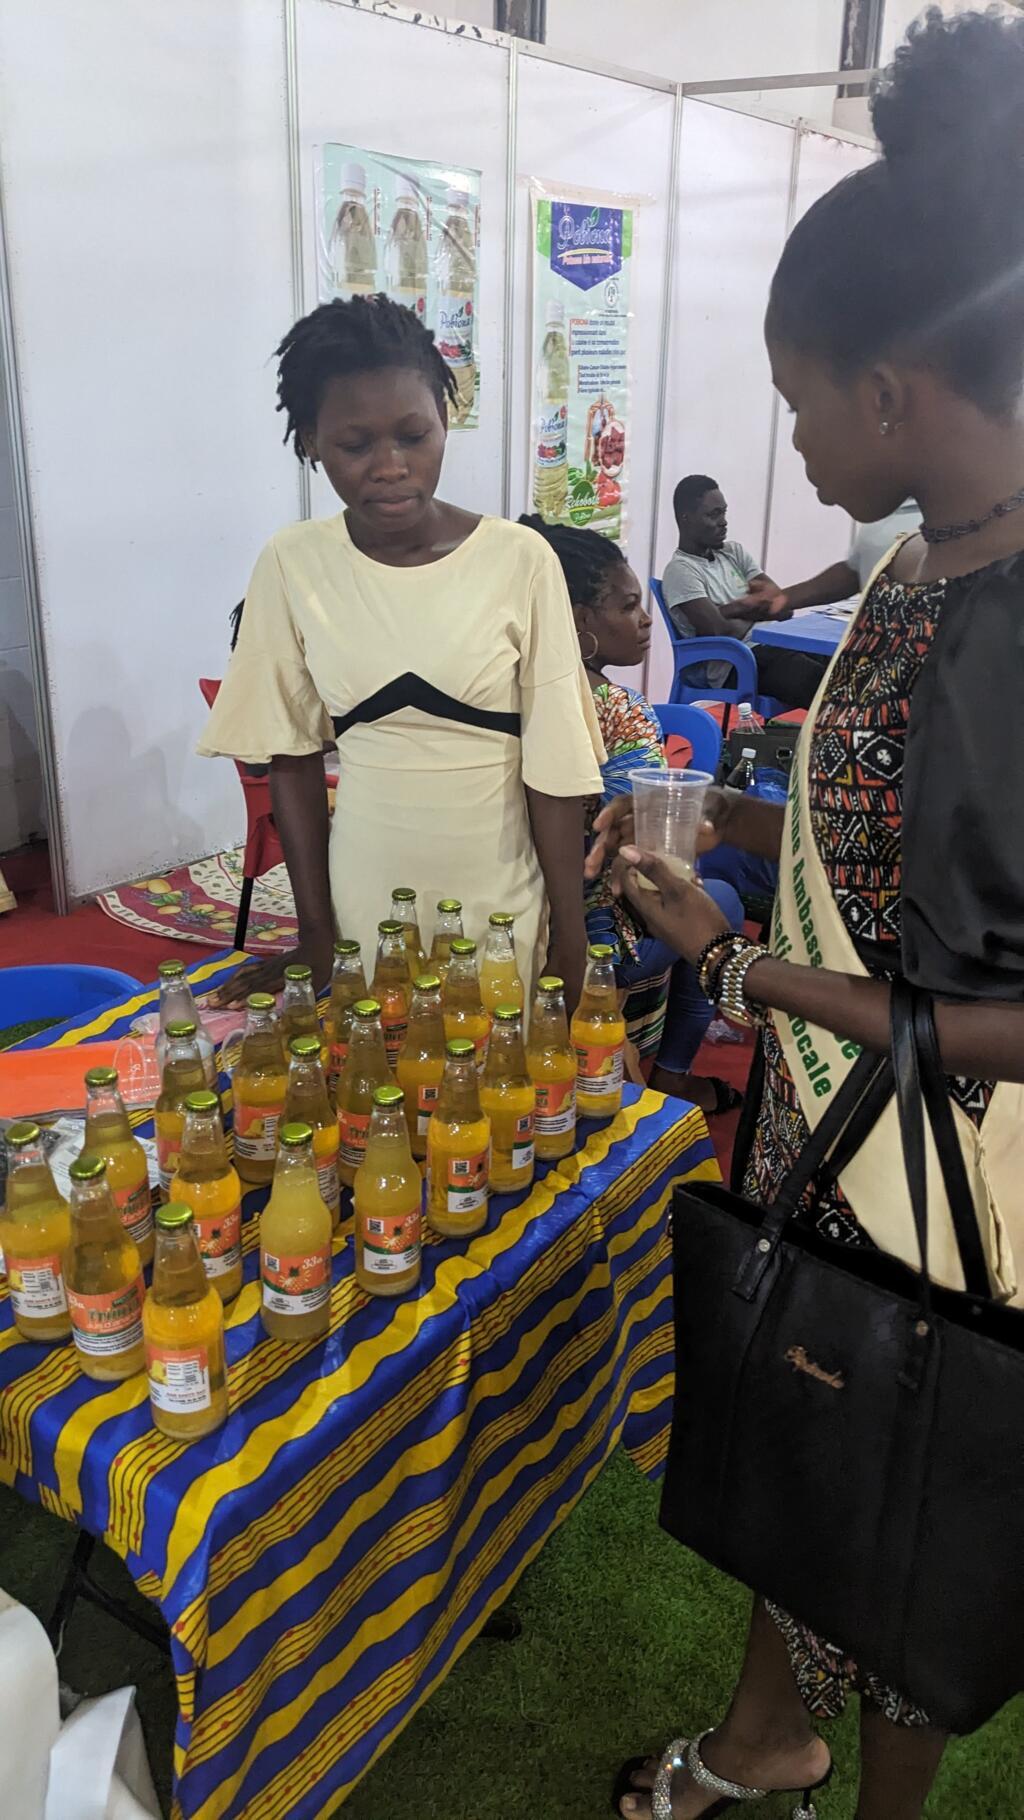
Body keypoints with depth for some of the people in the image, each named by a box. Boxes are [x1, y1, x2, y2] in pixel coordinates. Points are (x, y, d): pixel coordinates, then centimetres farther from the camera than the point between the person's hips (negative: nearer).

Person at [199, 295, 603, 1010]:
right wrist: (315, 932, 1)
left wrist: (569, 940, -6)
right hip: (365, 898, 2)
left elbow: (555, 766, -8)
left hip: (501, 903, -1)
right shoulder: (293, 566, -5)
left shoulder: (520, 560, -11)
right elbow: (294, 756, 1)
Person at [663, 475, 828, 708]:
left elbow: (783, 606, 8)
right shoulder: (681, 570, -5)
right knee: (824, 684, -29)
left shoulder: (734, 552, 17)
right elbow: (720, 632, -17)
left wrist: (737, 608, -8)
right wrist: (755, 612, 4)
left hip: (768, 646, 8)